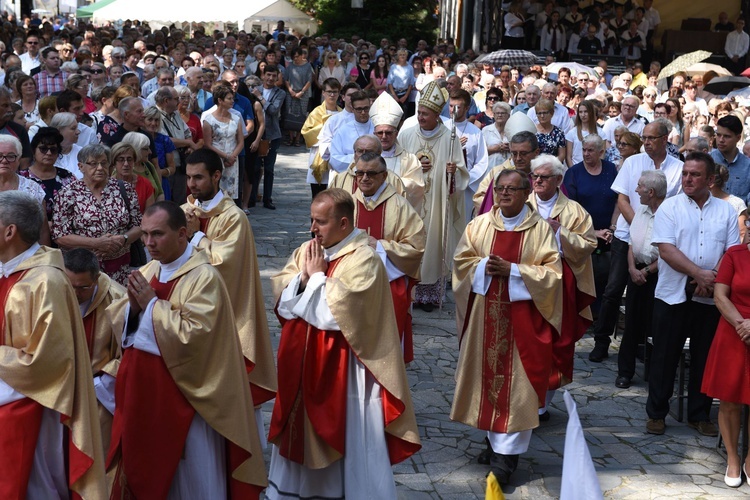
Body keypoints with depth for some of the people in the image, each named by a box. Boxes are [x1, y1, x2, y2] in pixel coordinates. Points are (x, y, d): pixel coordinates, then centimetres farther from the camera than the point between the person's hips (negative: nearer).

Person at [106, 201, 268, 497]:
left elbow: (194, 334, -26)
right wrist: (133, 305, -12)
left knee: (189, 473, 6)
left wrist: (152, 304, -19)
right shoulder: (148, 271, 8)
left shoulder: (203, 277, -17)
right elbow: (116, 321, 9)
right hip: (143, 385, 7)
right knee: (146, 467, 17)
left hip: (182, 389, -7)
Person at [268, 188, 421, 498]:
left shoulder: (363, 260, -17)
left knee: (347, 442, 3)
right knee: (303, 433, 17)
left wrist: (317, 276, -13)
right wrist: (304, 276, -13)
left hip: (343, 368, -7)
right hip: (303, 361, 7)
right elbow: (281, 302, 3)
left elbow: (332, 315, -24)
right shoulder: (307, 250, 6)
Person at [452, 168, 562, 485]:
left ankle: (505, 452, 1)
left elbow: (552, 272, -7)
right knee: (487, 373, 9)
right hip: (484, 313, 3)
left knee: (515, 379, -2)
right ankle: (494, 433, 26)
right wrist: (484, 266, -14)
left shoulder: (540, 229, -3)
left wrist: (512, 270, -17)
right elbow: (461, 260, 6)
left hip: (521, 316, -3)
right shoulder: (480, 224, 6)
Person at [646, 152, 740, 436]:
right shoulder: (670, 207, -1)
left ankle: (699, 415, 22)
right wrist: (699, 273, -18)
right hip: (673, 295, -2)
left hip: (710, 298, 2)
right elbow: (666, 250, -11)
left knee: (704, 357, 9)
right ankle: (656, 413, 17)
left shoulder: (725, 211, 6)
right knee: (665, 356, 5)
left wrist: (714, 278, -15)